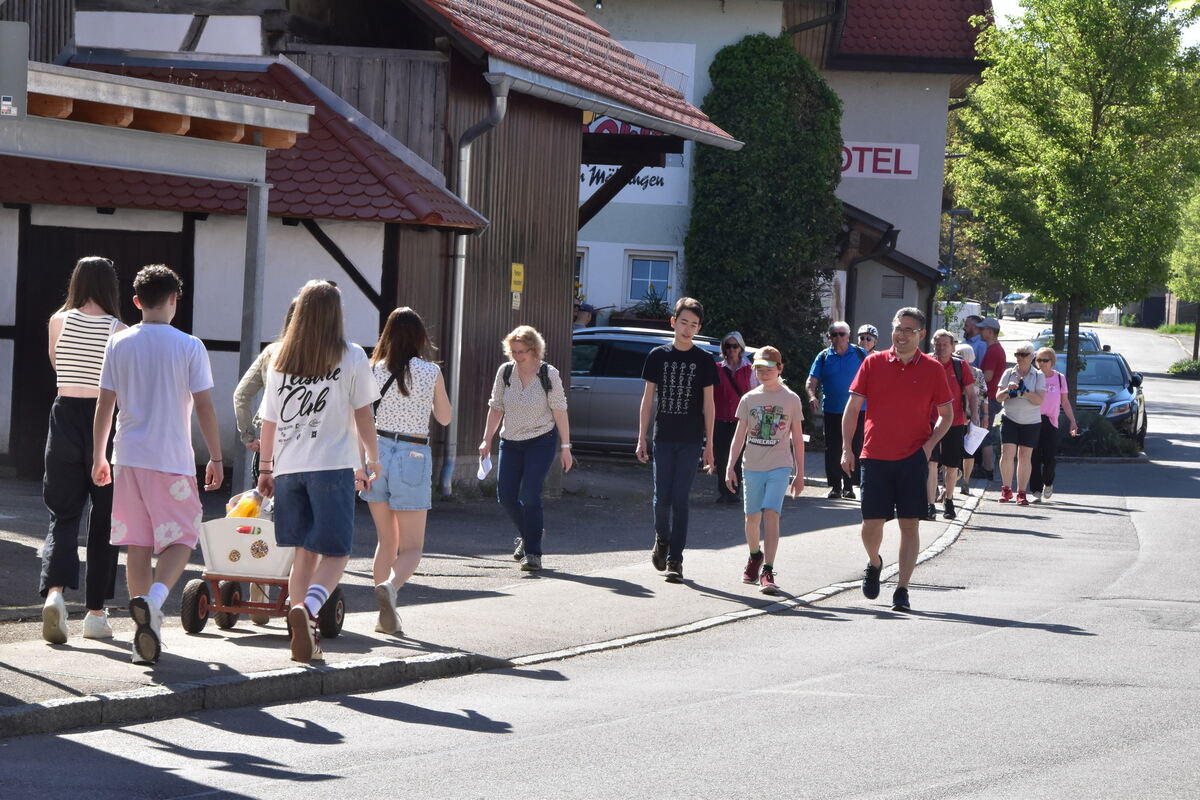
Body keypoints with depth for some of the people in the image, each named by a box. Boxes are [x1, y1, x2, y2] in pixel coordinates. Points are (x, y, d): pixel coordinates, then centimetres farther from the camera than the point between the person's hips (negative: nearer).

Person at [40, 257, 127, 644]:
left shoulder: (59, 321, 1)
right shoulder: (120, 332, -6)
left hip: (66, 415, 1)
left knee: (62, 514, 6)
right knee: (104, 518, 9)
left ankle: (55, 590, -20)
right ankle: (95, 612, 12)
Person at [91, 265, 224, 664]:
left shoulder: (119, 344, 3)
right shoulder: (189, 347, -5)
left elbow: (104, 404, 5)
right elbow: (204, 407, -5)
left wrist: (98, 457, 14)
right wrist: (216, 458, 4)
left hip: (128, 458, 3)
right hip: (172, 459, -3)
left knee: (138, 545, 9)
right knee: (180, 540, 4)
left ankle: (147, 634, 10)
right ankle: (153, 598, -23)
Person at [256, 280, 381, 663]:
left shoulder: (280, 358, 8)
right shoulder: (351, 358, -2)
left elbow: (268, 420, 11)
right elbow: (363, 416, 1)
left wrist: (265, 468, 19)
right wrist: (372, 460, 14)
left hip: (288, 468, 4)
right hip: (333, 465, -4)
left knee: (304, 552, 11)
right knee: (335, 552, 1)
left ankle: (306, 638, 9)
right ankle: (307, 607, -26)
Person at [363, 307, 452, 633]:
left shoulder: (374, 370, -2)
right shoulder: (431, 372, -6)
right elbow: (445, 418, 7)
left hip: (377, 451, 3)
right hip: (413, 456, -3)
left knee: (386, 541, 17)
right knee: (411, 548, 3)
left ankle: (386, 616, 15)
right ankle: (390, 586, -27)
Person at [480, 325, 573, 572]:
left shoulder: (549, 375, -10)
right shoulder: (505, 372, 0)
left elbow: (559, 411, -7)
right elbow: (496, 408, 7)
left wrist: (565, 446, -7)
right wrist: (487, 440, 4)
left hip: (541, 442, -4)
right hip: (510, 441, 4)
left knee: (530, 494, -14)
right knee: (505, 495, 1)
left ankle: (533, 552, -7)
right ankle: (528, 534, 28)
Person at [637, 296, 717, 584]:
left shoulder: (704, 361, 2)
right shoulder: (658, 356, 4)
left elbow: (708, 404, 5)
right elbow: (647, 400, 7)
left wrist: (709, 445, 1)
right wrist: (642, 439, 2)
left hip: (690, 440, -1)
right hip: (663, 438, 1)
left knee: (680, 499, -5)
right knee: (662, 497, 0)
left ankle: (675, 560, 0)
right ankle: (662, 540, 29)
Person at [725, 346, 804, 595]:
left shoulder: (791, 399, 2)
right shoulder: (749, 399, 6)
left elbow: (797, 438, 6)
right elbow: (739, 435, 8)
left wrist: (800, 474, 6)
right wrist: (730, 466, 1)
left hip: (780, 466, -3)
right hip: (752, 466, 3)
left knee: (771, 514, -17)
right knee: (752, 517, 11)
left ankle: (767, 572, -19)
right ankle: (754, 556, 39)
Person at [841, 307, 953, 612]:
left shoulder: (933, 369, 2)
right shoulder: (873, 363, 3)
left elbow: (947, 414, 9)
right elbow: (853, 407, 5)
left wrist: (929, 444, -5)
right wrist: (847, 448, -3)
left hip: (913, 458, -1)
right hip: (875, 457, 1)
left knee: (909, 524, -1)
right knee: (872, 524, 0)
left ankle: (902, 590, 5)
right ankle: (874, 563, 32)